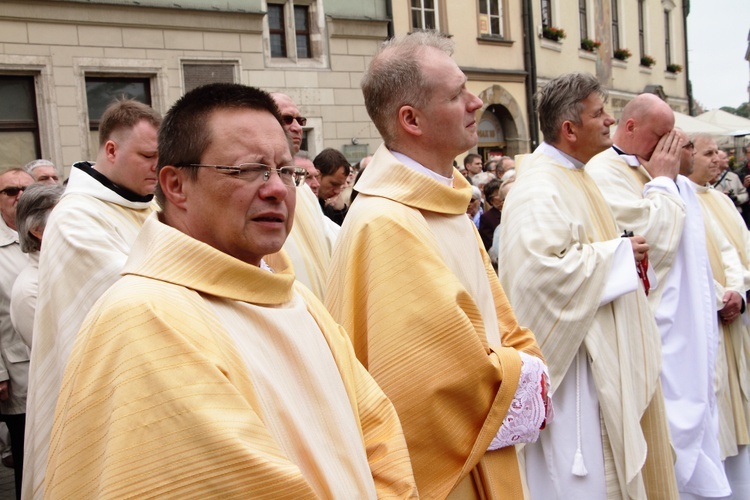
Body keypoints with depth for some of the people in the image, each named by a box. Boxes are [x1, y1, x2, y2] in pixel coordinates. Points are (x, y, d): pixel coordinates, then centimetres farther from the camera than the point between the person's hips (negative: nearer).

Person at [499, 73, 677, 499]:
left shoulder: (575, 176, 13)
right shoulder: (540, 189, -20)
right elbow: (543, 267, -34)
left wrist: (625, 252, 9)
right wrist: (619, 253, -21)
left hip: (605, 358, 11)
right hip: (578, 364, -11)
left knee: (619, 461, 19)